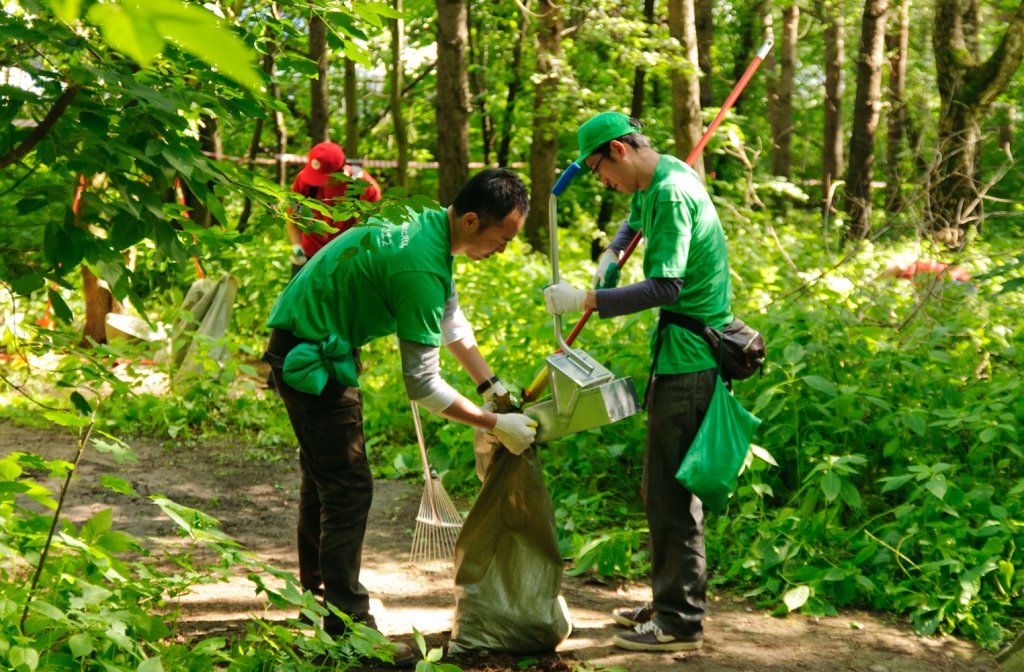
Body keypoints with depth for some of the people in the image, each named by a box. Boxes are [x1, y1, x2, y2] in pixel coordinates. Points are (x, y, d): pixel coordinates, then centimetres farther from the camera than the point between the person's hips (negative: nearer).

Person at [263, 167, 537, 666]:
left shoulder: (430, 224, 0)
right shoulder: (420, 267, -30)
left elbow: (451, 321, 15)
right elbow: (422, 384, -26)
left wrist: (492, 385, 12)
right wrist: (496, 425, -19)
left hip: (311, 341, 11)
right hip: (312, 357, -11)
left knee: (324, 475, 22)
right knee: (348, 487, -7)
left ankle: (319, 596, 37)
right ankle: (347, 627, -1)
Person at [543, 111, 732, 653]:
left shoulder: (672, 192, -19)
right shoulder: (652, 183, 12)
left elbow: (665, 286, -28)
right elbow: (637, 217, 37)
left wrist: (587, 300, -26)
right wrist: (612, 253, 18)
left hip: (688, 358, -11)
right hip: (682, 350, 11)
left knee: (672, 491, -6)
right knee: (663, 486, 17)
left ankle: (680, 622, 0)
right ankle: (671, 601, 27)